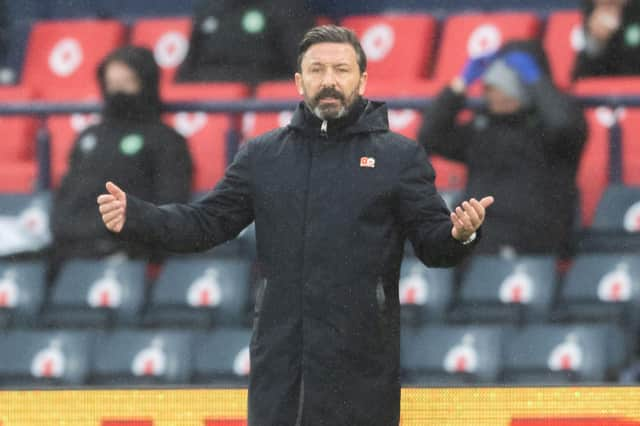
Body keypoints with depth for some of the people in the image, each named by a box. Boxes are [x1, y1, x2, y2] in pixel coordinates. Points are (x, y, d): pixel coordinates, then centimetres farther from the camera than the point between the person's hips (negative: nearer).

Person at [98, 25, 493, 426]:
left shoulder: (400, 156, 4)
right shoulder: (262, 155, 12)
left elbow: (433, 242, 0)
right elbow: (207, 223, 12)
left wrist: (460, 235, -23)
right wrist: (134, 217, -3)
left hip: (361, 368, -2)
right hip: (279, 362, 2)